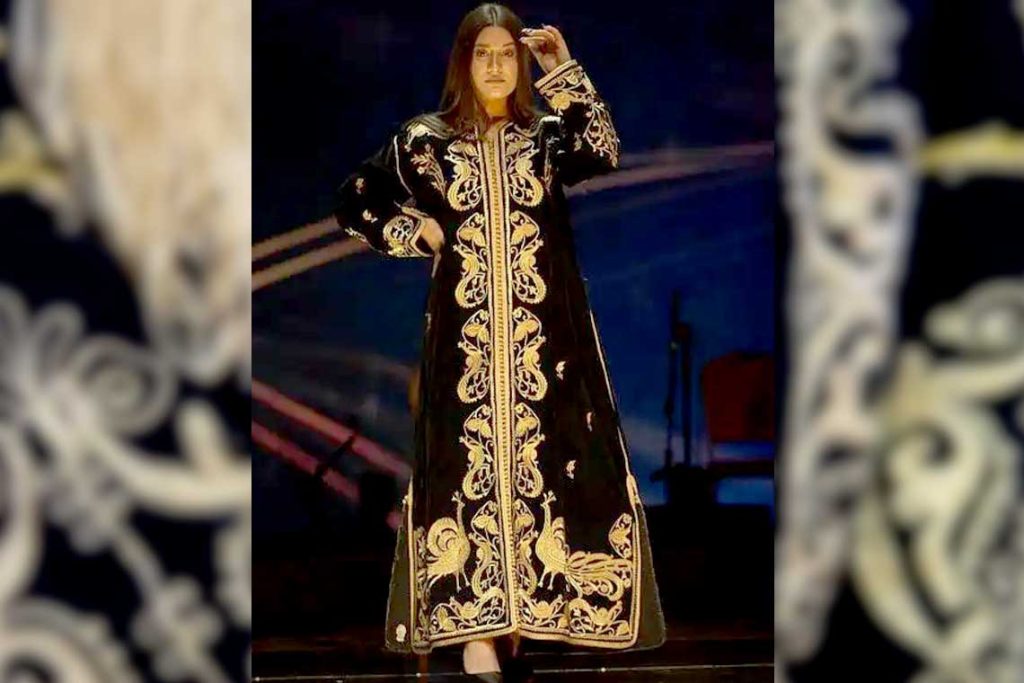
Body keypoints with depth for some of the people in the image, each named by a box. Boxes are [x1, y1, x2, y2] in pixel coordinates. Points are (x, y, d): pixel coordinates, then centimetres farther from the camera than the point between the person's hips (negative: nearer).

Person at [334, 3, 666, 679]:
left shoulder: (547, 136, 7)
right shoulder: (427, 140, 5)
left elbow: (605, 154, -14)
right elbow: (354, 202, 11)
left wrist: (566, 71, -11)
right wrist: (415, 233, -1)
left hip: (544, 331, 1)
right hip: (467, 330, -1)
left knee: (541, 456, 0)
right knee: (472, 460, -5)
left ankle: (541, 599, 9)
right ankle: (477, 625, -4)